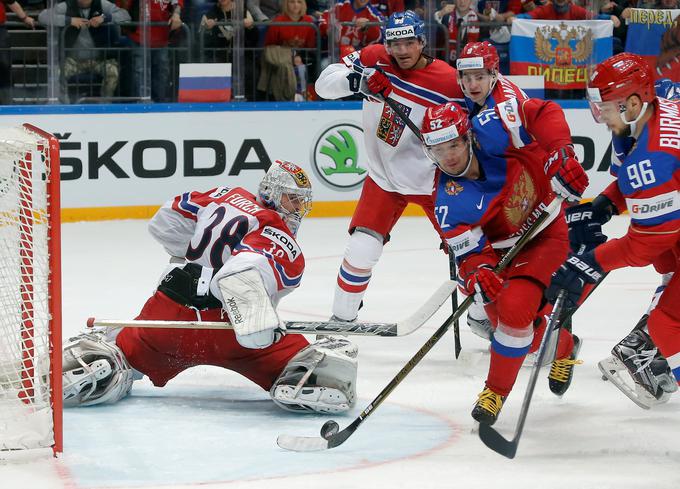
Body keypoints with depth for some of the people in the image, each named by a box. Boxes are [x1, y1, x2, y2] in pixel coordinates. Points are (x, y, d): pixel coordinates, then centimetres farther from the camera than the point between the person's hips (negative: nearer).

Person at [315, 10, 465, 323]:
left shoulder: (449, 83, -17)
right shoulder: (374, 60, -10)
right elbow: (324, 83, -10)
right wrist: (354, 79, -30)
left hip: (431, 179, -1)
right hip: (383, 177, 1)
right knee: (361, 249, -8)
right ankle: (341, 319, 9)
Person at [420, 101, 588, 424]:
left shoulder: (492, 130, -25)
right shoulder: (450, 202, -22)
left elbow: (545, 112, -14)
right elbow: (470, 253, -21)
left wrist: (560, 159, -24)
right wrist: (476, 274, -44)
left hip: (546, 232, -2)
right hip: (501, 251, 2)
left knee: (515, 309, -23)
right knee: (531, 332, 3)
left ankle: (497, 390, -1)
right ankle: (565, 349, 43)